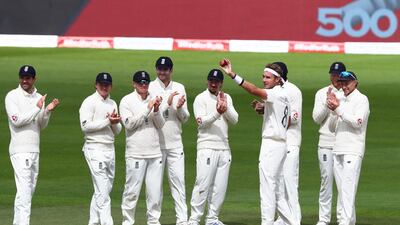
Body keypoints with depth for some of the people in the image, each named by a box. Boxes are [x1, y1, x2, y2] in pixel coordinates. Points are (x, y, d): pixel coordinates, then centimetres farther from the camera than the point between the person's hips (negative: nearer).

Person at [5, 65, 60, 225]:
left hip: (34, 150, 7)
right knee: (24, 189, -16)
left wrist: (48, 111, -7)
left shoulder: (39, 98, 14)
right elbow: (17, 120, -15)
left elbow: (41, 126, 11)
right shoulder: (12, 96, -4)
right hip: (20, 150, -7)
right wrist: (37, 108, -16)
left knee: (30, 188, 9)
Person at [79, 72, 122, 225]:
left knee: (105, 189, 11)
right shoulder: (89, 102, -6)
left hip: (110, 149, 8)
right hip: (95, 150, -8)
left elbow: (117, 131, 16)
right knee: (102, 191, -13)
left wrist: (115, 123, -7)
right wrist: (107, 121, -18)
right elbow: (85, 126, -17)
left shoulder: (112, 104, 16)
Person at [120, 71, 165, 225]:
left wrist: (156, 110, -11)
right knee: (132, 191, -3)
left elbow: (160, 125, 8)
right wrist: (147, 110, -16)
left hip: (155, 153, 4)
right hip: (136, 154, -4)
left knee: (155, 191, 5)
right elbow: (129, 124, -12)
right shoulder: (127, 101, 0)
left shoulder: (154, 100, 13)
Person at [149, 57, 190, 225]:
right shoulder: (150, 88, -1)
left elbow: (185, 118, 8)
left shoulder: (179, 88, 8)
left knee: (178, 180, -2)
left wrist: (180, 108, -13)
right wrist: (167, 103, -20)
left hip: (175, 143, 2)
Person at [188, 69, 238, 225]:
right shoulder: (201, 98, -2)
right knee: (203, 184, -11)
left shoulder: (226, 98, 14)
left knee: (220, 186, 6)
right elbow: (201, 122, -13)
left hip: (224, 147, 6)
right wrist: (217, 113, -26)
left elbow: (234, 120, 4)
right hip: (207, 147, -6)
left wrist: (225, 108, -13)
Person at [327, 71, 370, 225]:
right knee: (341, 188, 6)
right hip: (338, 150, 8)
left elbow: (357, 122, -16)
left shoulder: (361, 99, -1)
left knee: (348, 188, -15)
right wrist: (333, 110, 1)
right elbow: (332, 128, 18)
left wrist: (338, 109, -16)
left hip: (353, 151, -8)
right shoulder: (342, 101, 21)